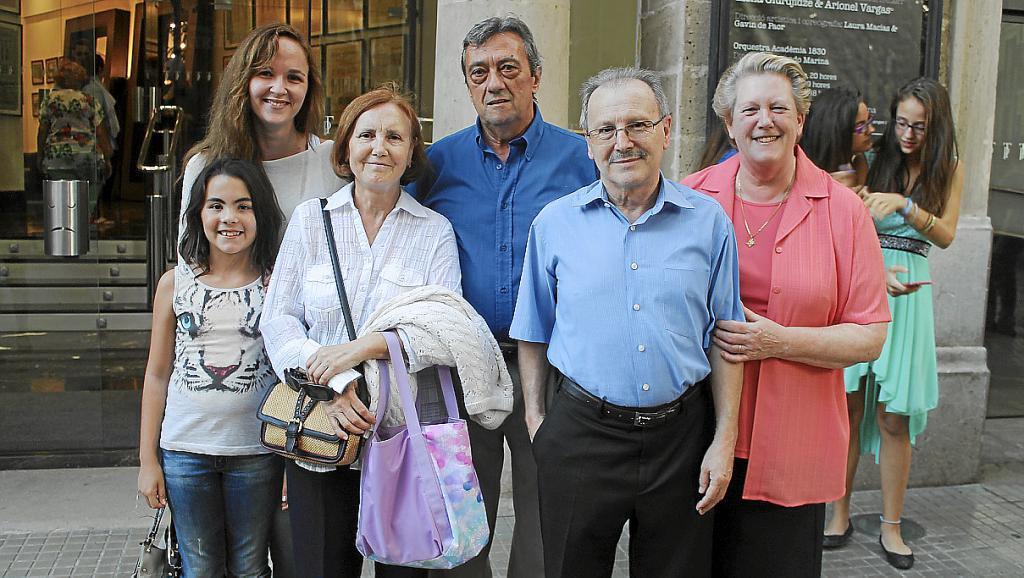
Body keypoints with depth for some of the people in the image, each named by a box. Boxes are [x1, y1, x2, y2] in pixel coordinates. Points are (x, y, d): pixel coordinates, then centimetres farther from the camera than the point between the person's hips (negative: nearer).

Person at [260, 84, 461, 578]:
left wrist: (363, 347, -19)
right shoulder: (310, 219, 5)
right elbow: (277, 320, 0)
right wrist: (330, 387, -14)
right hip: (319, 436, 1)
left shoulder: (435, 232, 2)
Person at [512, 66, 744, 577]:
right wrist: (535, 419, 5)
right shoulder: (554, 223, 0)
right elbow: (533, 333, 9)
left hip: (679, 436, 1)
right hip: (580, 434, 0)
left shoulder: (708, 221, 0)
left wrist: (725, 439, 1)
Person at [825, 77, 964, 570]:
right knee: (849, 408, 1)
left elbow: (945, 236, -2)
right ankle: (840, 514, 14)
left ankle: (891, 526, 13)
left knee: (893, 418, 1)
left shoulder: (949, 170, 7)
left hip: (907, 293, 1)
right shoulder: (875, 161, 2)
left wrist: (904, 205, -17)